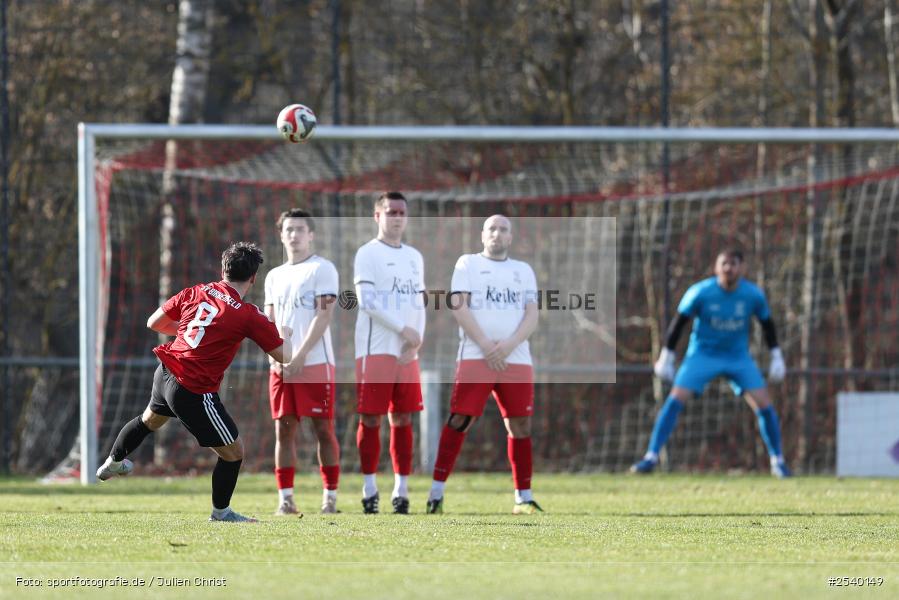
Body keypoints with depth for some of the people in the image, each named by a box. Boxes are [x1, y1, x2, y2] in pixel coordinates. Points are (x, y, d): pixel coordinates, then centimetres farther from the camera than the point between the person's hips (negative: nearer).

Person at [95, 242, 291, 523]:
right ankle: (221, 511, 24)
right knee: (234, 451, 9)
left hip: (165, 373, 7)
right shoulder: (249, 316, -13)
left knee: (151, 418, 38)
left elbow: (153, 323, 13)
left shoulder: (195, 293, 2)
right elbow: (284, 356, -7)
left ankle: (113, 462, 57)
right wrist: (285, 334, 15)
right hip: (194, 392, -7)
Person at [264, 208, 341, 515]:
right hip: (282, 366, 5)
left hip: (315, 363, -5)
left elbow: (323, 316, -9)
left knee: (323, 428, -4)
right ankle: (286, 498, 1)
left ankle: (330, 497, 0)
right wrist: (274, 356, -1)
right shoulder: (275, 276, 17)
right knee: (284, 429, 1)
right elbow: (270, 322, 17)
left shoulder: (322, 269, -1)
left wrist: (301, 356, -15)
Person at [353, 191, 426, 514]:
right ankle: (370, 488, 1)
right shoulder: (368, 254, -3)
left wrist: (415, 343, -1)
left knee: (403, 419, 4)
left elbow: (419, 304, 15)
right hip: (376, 350, -6)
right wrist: (403, 329, -15)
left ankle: (401, 489, 6)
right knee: (371, 418, -4)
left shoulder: (414, 257, 17)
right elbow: (367, 301, -12)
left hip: (407, 353, 6)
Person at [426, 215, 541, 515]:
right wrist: (485, 346, -13)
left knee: (520, 425, 1)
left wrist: (509, 344, -11)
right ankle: (437, 491, -9)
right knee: (459, 421, -10)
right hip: (475, 357, -3)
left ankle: (524, 497, 8)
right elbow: (459, 307, -3)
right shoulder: (468, 264, 9)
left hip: (516, 360, 3)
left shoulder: (524, 271, 18)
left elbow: (532, 316, 7)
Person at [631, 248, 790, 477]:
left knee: (764, 405, -8)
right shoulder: (700, 293, -17)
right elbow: (679, 323, -6)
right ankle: (651, 456, -12)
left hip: (739, 357, 2)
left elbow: (767, 325, 7)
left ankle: (777, 460, 9)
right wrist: (666, 358, -3)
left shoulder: (754, 295, -11)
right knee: (675, 401, -17)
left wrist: (776, 357, 8)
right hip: (703, 354, -2)